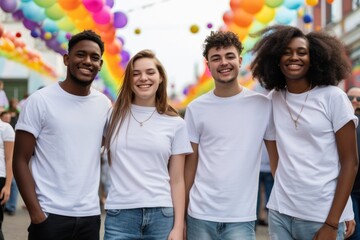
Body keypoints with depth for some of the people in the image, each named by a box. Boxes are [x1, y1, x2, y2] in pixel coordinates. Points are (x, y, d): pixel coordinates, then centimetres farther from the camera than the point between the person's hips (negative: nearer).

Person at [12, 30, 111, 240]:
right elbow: (20, 161, -5)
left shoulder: (104, 105, 6)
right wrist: (35, 213, -13)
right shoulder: (41, 101, -5)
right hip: (50, 215, -4)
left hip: (90, 215, 4)